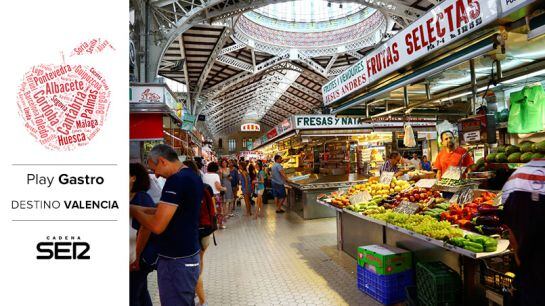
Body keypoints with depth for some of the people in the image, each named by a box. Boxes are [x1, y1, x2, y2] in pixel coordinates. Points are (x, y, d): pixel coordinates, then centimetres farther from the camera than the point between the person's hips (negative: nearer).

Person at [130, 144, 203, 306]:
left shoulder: (176, 180, -22)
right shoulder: (193, 177, 7)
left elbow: (157, 226, -24)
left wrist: (134, 211, -8)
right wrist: (143, 209, 10)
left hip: (175, 261, -9)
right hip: (190, 256, 9)